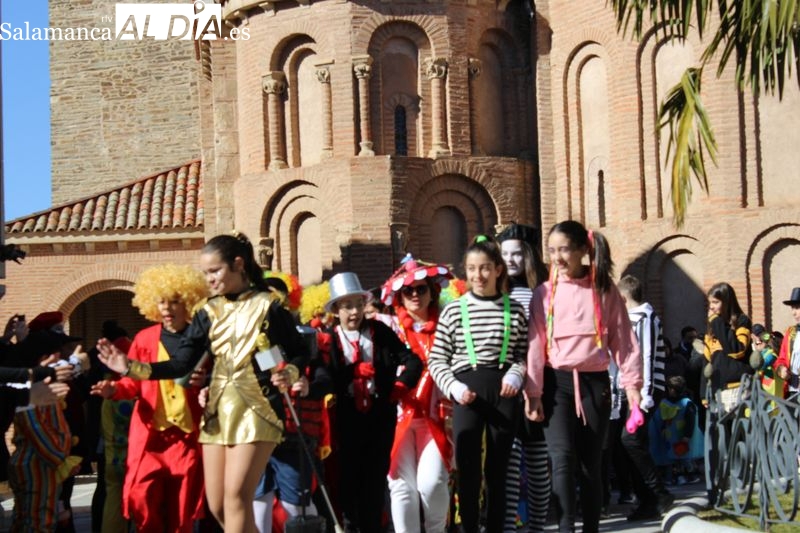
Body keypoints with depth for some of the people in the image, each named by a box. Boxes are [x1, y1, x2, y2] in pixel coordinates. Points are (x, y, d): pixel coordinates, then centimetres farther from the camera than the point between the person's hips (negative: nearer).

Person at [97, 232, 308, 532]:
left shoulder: (268, 306, -3)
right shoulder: (208, 313, 8)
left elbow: (299, 354, 2)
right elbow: (180, 365, 2)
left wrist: (291, 373, -20)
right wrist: (131, 368, -9)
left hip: (255, 411, -5)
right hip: (218, 413, 5)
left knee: (236, 497, -13)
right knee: (217, 505, 4)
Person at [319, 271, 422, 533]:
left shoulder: (380, 332, 5)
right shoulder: (329, 340, 2)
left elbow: (413, 361, 5)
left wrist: (399, 387, -5)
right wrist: (356, 371, -18)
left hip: (380, 412, 1)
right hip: (348, 415, -1)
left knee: (376, 472, 4)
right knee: (348, 472, 3)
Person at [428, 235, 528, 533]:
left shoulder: (514, 309, 6)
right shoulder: (453, 310, 2)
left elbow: (523, 352, 13)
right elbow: (436, 360, 3)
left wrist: (516, 374, -7)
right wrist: (454, 388, -11)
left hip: (503, 392, 1)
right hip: (467, 394, -1)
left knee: (497, 469, 8)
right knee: (467, 469, 0)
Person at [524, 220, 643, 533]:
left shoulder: (604, 290, 4)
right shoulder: (544, 293, 3)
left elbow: (623, 338, 3)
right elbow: (535, 344, -1)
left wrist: (632, 382, -4)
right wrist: (533, 392, -6)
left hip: (595, 382, 1)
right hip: (557, 382, -1)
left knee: (590, 464, 7)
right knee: (562, 458, -16)